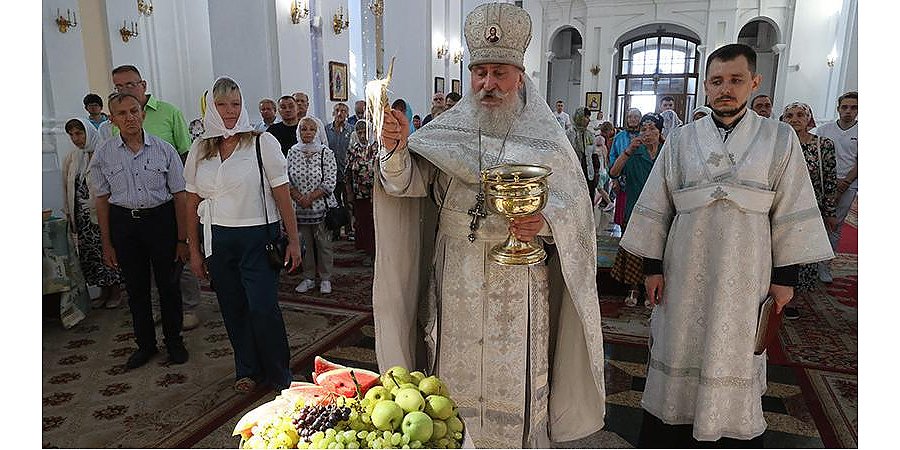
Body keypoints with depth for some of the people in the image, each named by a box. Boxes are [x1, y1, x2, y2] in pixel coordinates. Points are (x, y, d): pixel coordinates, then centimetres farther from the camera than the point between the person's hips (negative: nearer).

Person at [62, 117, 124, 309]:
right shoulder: (71, 158, 8)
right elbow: (67, 188, 14)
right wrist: (69, 214, 12)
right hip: (82, 216, 6)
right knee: (89, 255, 9)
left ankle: (116, 291, 16)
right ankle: (104, 291, 23)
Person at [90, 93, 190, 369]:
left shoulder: (164, 150, -5)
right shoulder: (103, 156, -1)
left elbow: (179, 195, -3)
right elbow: (102, 200, 5)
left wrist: (182, 239, -5)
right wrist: (106, 244, 4)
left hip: (161, 219, -2)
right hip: (123, 223, 2)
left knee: (168, 284, 7)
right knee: (136, 287, 11)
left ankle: (174, 341, 25)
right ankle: (145, 344, 28)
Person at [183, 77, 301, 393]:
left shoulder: (262, 143, -4)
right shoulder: (200, 150, 8)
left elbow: (282, 193, -5)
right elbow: (192, 203, 11)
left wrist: (293, 240, -8)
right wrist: (194, 251, 10)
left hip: (258, 236, -4)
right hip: (217, 240, 4)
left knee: (262, 307, -8)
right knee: (233, 309, 10)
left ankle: (279, 375, 12)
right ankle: (248, 370, 28)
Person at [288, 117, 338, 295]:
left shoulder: (326, 153, -4)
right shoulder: (292, 152, 5)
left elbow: (330, 182, -10)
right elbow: (287, 180, 4)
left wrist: (310, 197, -15)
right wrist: (299, 198, -11)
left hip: (321, 206, -3)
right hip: (300, 208, 3)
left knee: (324, 244, 4)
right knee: (304, 244, 10)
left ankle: (325, 279, 17)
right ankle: (308, 278, 24)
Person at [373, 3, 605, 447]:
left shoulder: (546, 136, -2)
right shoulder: (447, 129, 3)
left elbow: (572, 204, -2)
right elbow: (408, 181, -6)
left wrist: (543, 221, -23)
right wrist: (396, 150, -27)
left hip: (518, 279, -1)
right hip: (455, 274, 2)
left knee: (515, 377, 9)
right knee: (455, 373, 14)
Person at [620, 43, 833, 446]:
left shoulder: (779, 140, 1)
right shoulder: (681, 141, 2)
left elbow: (792, 212, 1)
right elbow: (656, 208, 3)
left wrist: (785, 275, -1)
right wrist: (652, 265, 0)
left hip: (744, 274, -1)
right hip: (686, 272, 1)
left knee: (736, 356, 9)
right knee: (680, 349, 9)